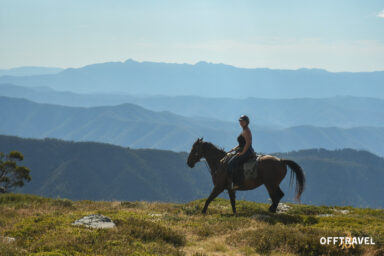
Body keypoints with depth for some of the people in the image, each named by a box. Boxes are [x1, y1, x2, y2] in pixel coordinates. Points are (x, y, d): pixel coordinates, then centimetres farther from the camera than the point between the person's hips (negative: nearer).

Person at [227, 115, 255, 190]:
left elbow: (248, 143, -21)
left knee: (231, 163, -22)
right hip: (246, 152, 11)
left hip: (247, 152, -11)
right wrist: (233, 149, 18)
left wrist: (242, 153, -19)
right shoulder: (244, 131, 20)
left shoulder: (246, 131, -12)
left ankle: (237, 183, -26)